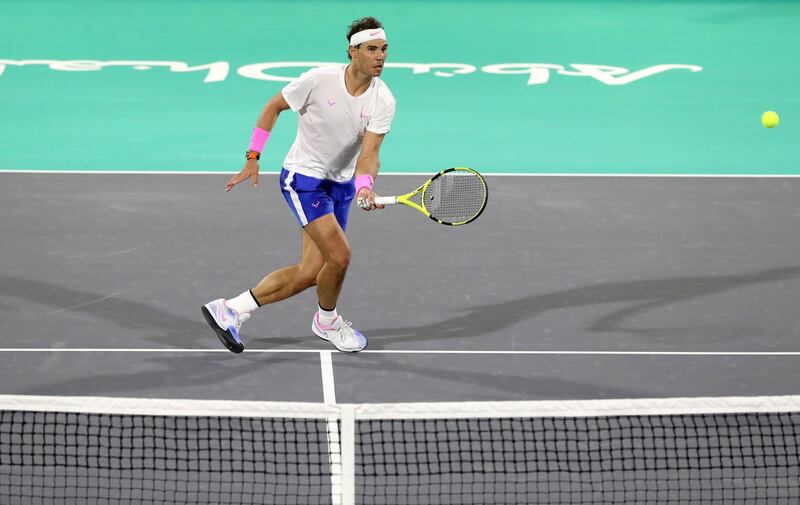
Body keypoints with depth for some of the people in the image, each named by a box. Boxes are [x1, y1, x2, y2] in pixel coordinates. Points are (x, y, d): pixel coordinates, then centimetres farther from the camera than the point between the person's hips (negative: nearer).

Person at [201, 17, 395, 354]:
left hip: (341, 185, 5)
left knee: (309, 274, 3)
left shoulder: (383, 101, -11)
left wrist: (364, 188, -39)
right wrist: (253, 158, -5)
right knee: (339, 255, -19)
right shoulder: (319, 80, -19)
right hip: (303, 178, -5)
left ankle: (231, 310, 13)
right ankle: (327, 320, 10)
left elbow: (369, 154, -18)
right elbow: (274, 106, -3)